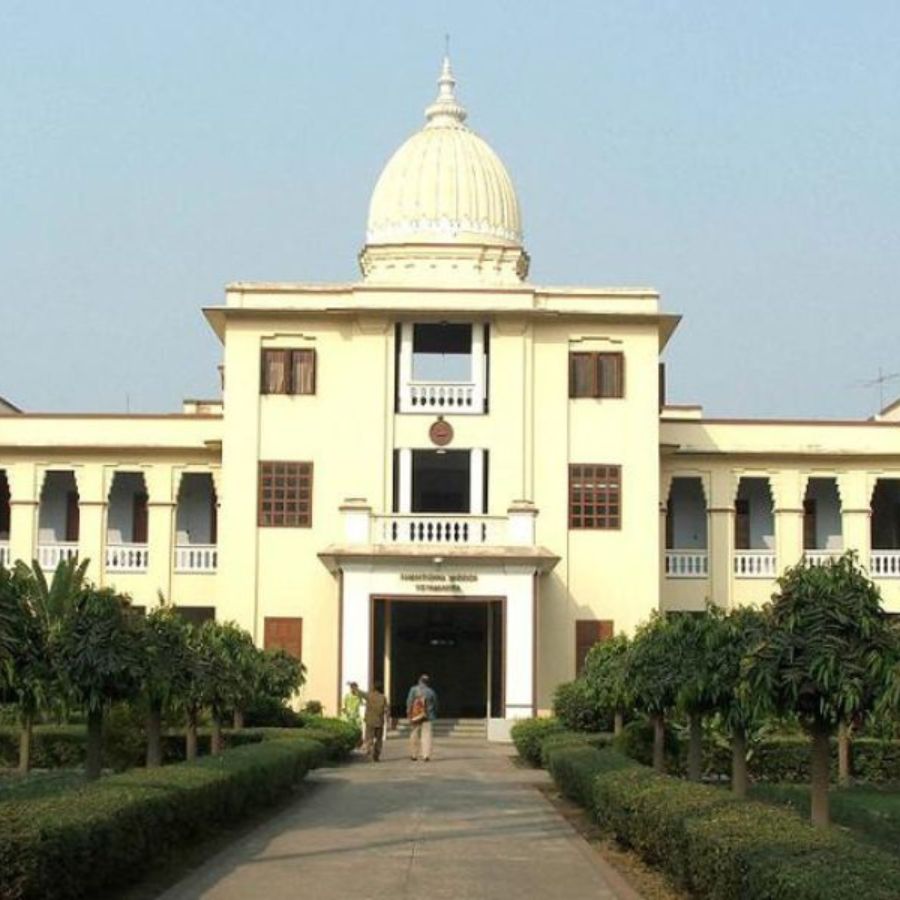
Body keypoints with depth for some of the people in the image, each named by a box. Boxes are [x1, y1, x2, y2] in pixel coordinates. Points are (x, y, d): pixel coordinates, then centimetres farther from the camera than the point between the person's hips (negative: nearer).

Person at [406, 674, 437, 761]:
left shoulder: (414, 689, 0)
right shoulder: (431, 692, 6)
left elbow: (409, 701, -8)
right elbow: (435, 705, 14)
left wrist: (408, 713, -4)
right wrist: (434, 715, 28)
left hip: (415, 715, -1)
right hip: (427, 716, 1)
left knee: (414, 735, 10)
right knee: (426, 735, -2)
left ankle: (413, 755, 15)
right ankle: (426, 755, -14)